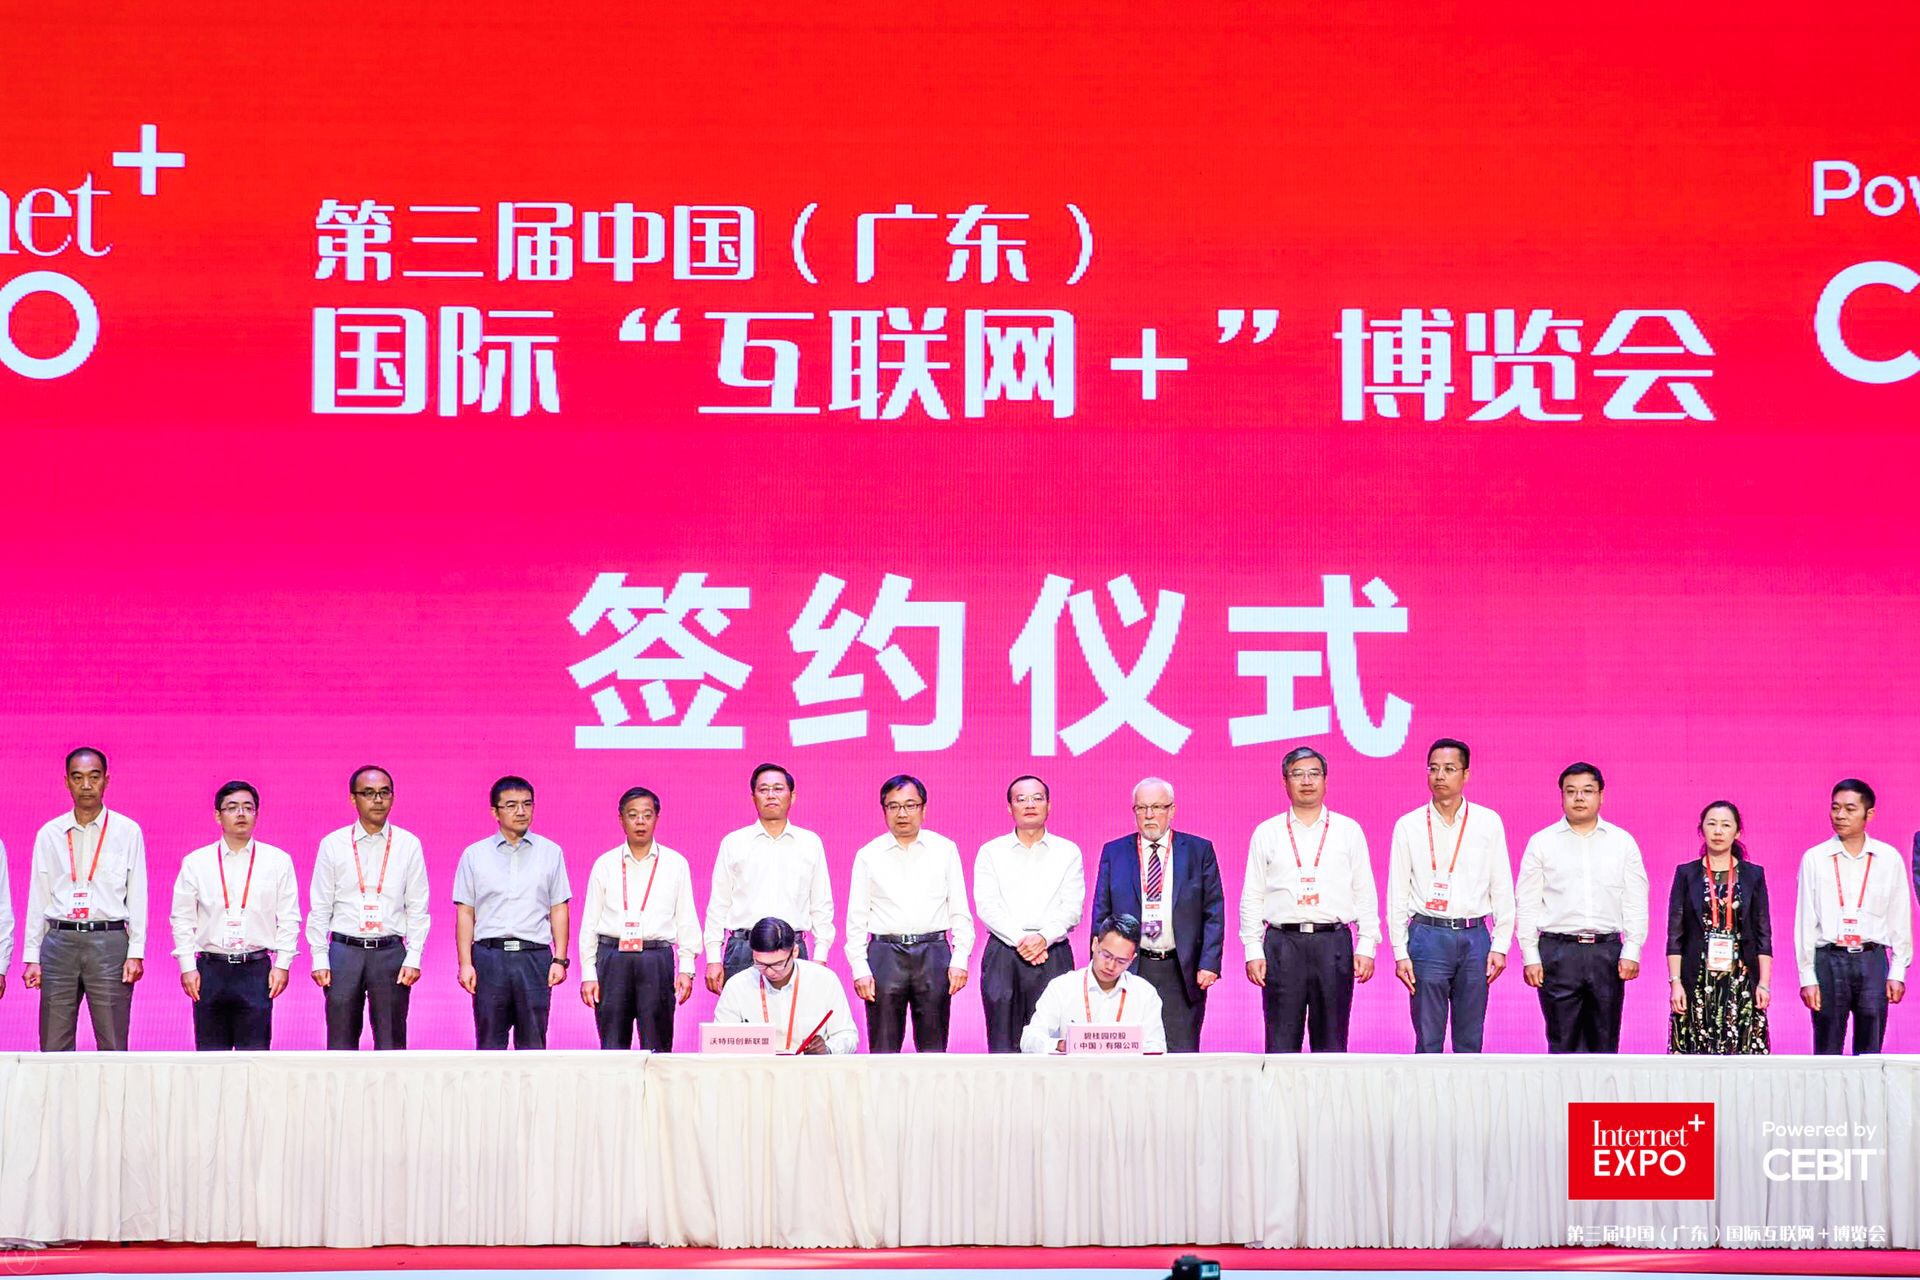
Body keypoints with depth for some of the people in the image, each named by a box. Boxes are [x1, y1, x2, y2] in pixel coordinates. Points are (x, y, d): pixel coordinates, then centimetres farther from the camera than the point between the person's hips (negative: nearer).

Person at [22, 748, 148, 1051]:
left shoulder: (127, 831, 6)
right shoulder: (50, 833, 11)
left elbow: (137, 895, 4)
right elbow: (38, 898, 12)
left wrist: (136, 953, -4)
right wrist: (32, 957, 6)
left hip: (108, 942, -2)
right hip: (59, 942, 2)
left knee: (113, 1047, -3)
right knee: (54, 1048, 0)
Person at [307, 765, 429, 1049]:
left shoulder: (409, 845, 5)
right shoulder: (333, 844, 4)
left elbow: (418, 907, 5)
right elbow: (319, 907, 6)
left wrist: (413, 957, -3)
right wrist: (319, 958, -1)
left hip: (390, 951, 0)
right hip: (345, 950, 0)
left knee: (391, 1042, 1)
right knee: (341, 1043, 3)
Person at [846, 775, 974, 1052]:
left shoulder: (945, 850, 8)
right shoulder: (869, 855, 7)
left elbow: (960, 911, 8)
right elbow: (856, 918, 6)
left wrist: (960, 959, -2)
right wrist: (859, 969, -2)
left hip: (933, 954, 0)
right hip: (885, 954, 0)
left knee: (933, 1049, 1)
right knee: (883, 1050, 0)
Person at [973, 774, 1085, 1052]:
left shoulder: (1068, 852, 12)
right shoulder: (991, 852, 11)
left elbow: (1072, 908, 2)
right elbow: (986, 906, 0)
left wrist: (1044, 937, -15)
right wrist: (1020, 939, -13)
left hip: (1053, 954, 0)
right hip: (1002, 954, 0)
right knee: (1003, 1042, -4)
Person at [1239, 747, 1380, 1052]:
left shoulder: (1349, 831, 10)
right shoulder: (1266, 833, 10)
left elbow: (1365, 894, 9)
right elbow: (1252, 898, 9)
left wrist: (1366, 947, 0)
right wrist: (1253, 951, 1)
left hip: (1334, 944, 0)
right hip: (1282, 944, 0)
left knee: (1331, 1042, 2)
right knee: (1281, 1042, -2)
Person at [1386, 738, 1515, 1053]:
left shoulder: (1488, 823, 6)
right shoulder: (1409, 826, 4)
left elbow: (1502, 889, 8)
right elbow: (1397, 894, 5)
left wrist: (1500, 945, 1)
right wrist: (1400, 952, -1)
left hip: (1474, 937, 1)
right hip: (1428, 935, -1)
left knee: (1470, 1039, 5)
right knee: (1428, 1040, -1)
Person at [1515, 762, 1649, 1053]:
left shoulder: (1622, 842, 10)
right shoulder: (1542, 843, 7)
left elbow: (1636, 902, 8)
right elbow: (1526, 904, 5)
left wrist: (1632, 951, -2)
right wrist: (1530, 957, -3)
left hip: (1607, 951, 1)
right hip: (1558, 951, -1)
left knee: (1604, 1042, 2)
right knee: (1564, 1042, -3)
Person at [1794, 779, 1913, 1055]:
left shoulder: (1888, 858, 7)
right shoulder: (1815, 858, 4)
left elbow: (1900, 919, 8)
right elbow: (1805, 921, 4)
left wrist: (1898, 972, 2)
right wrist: (1807, 976, -1)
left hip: (1872, 959, 1)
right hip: (1828, 960, -1)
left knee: (1870, 1050, 1)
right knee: (1827, 1050, -1)